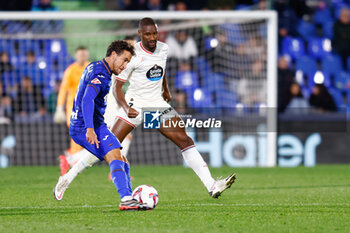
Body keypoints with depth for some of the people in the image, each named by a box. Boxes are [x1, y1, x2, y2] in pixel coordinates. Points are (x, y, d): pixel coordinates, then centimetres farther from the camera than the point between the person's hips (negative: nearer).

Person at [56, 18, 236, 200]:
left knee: (185, 141, -8)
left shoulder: (163, 48, 2)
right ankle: (68, 178, 0)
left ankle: (212, 186, -11)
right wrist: (126, 108, -29)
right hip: (134, 105, -4)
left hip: (157, 103, 4)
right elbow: (117, 85, -13)